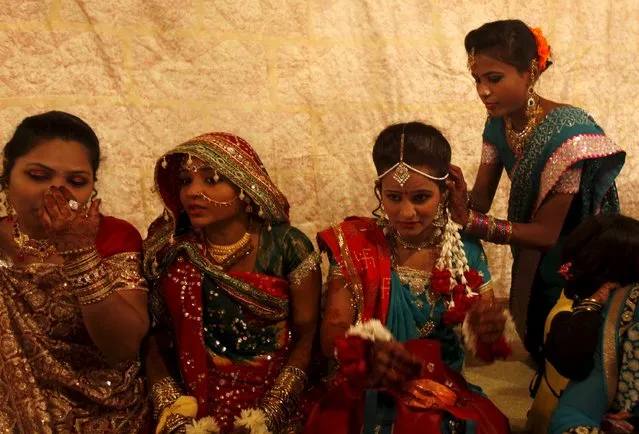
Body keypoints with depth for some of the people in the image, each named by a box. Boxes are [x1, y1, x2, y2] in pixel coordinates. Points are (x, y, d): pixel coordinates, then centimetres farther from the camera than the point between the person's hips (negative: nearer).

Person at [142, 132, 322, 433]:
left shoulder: (288, 248, -5)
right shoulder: (171, 254, 0)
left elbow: (307, 338, -4)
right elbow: (154, 341, 2)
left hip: (276, 401, -3)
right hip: (197, 400, 3)